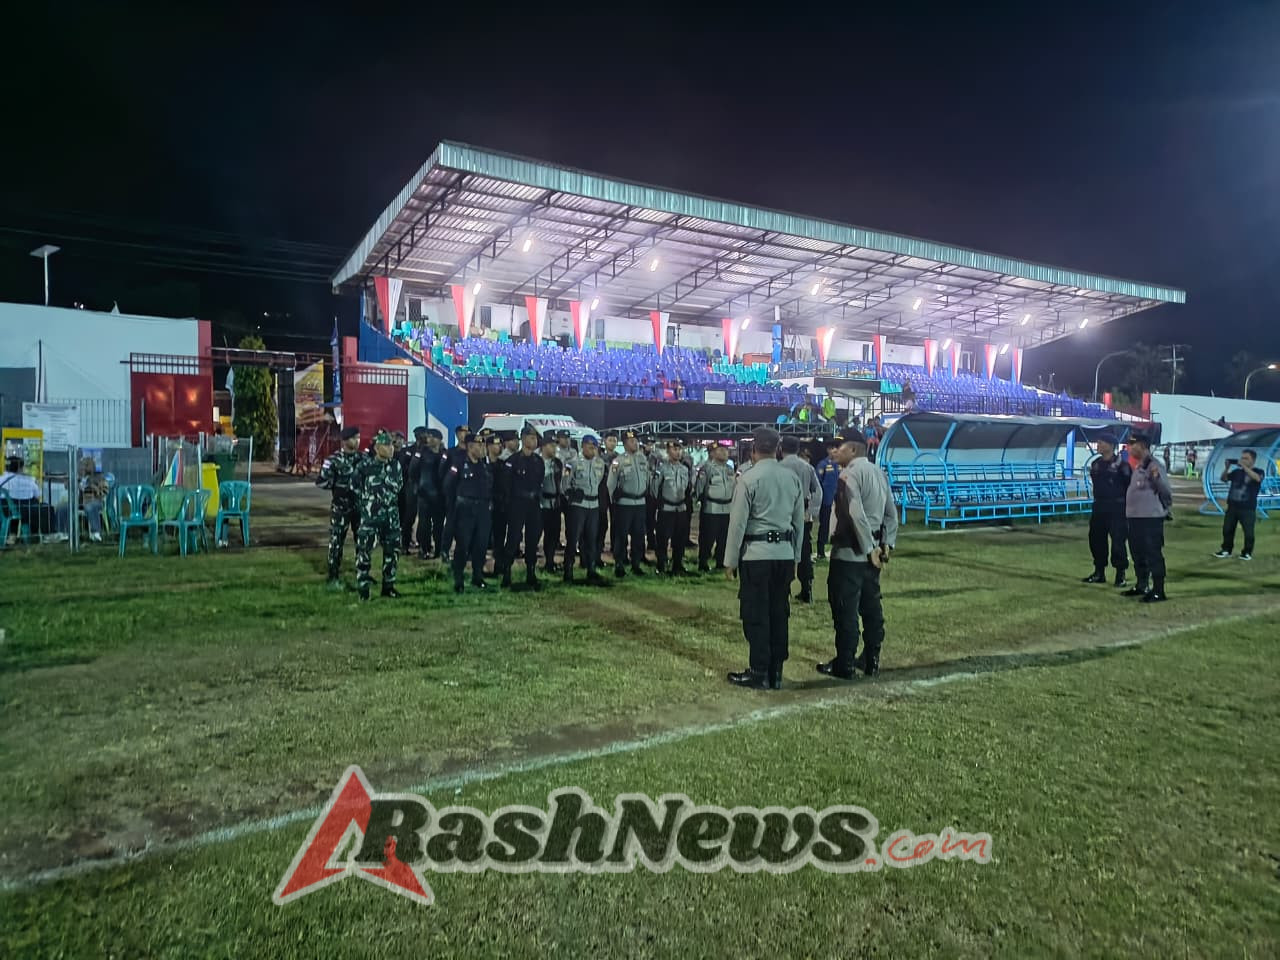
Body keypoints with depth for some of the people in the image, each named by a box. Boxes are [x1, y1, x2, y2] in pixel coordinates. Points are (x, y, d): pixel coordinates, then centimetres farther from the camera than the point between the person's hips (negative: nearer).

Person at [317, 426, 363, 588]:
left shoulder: (363, 458, 4)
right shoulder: (333, 460, -9)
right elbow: (321, 482, -13)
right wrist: (340, 485, -11)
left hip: (360, 506, 4)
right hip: (340, 507, -4)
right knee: (336, 542, -1)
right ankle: (333, 577, 8)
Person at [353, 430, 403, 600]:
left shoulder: (396, 465, 1)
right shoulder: (364, 466, -11)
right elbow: (356, 487, 2)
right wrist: (367, 500, 10)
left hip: (391, 515, 4)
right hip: (369, 515, -4)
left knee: (392, 550, 8)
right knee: (364, 550, -4)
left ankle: (388, 585, 21)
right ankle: (363, 587, 7)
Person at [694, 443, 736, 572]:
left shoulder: (730, 468, 13)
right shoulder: (707, 468, -8)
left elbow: (735, 486, 22)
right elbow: (698, 486, -9)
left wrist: (734, 504, 20)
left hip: (728, 509, 6)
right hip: (710, 510, -6)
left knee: (724, 539, 11)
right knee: (707, 539, 0)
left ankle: (721, 564, 23)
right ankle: (702, 565, 10)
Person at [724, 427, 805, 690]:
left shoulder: (748, 478, -10)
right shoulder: (792, 478, 6)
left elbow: (738, 522, -10)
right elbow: (799, 520, 11)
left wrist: (731, 560, -2)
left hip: (756, 554, -5)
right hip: (785, 552, 6)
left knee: (756, 614, 3)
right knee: (779, 612, 11)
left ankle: (759, 673, 8)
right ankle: (776, 672, 19)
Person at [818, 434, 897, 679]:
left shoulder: (850, 474, -15)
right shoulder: (879, 472, 12)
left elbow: (856, 514, -23)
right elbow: (892, 513, 12)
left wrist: (869, 548, -17)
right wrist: (887, 543, 11)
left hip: (849, 552, -9)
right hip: (872, 552, 9)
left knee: (845, 610, 0)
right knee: (871, 606, 15)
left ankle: (845, 665, 7)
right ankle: (871, 661, 24)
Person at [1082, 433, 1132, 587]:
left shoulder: (1121, 464, -10)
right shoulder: (1095, 464, 11)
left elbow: (1130, 485, -9)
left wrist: (1126, 504, -9)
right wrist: (1097, 501, 17)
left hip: (1117, 508, -7)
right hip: (1098, 508, 7)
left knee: (1118, 541, -6)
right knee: (1096, 539, 10)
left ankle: (1120, 574, 5)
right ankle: (1099, 572, 22)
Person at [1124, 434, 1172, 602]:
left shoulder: (1153, 466, -14)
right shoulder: (1138, 467, 14)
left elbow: (1166, 491, -19)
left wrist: (1157, 477, -33)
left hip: (1151, 518, -10)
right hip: (1135, 517, 10)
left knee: (1154, 554, -4)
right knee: (1138, 554, 17)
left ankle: (1158, 591, 1)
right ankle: (1141, 586, 29)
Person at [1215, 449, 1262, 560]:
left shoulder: (1258, 471, -4)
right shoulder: (1237, 471, 8)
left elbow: (1257, 478, -25)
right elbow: (1224, 479, 7)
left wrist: (1244, 466, -25)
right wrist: (1227, 467, -8)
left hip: (1248, 508, -4)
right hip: (1232, 506, 4)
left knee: (1248, 532, 0)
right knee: (1227, 529, 8)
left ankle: (1247, 552, 13)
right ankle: (1226, 550, 20)